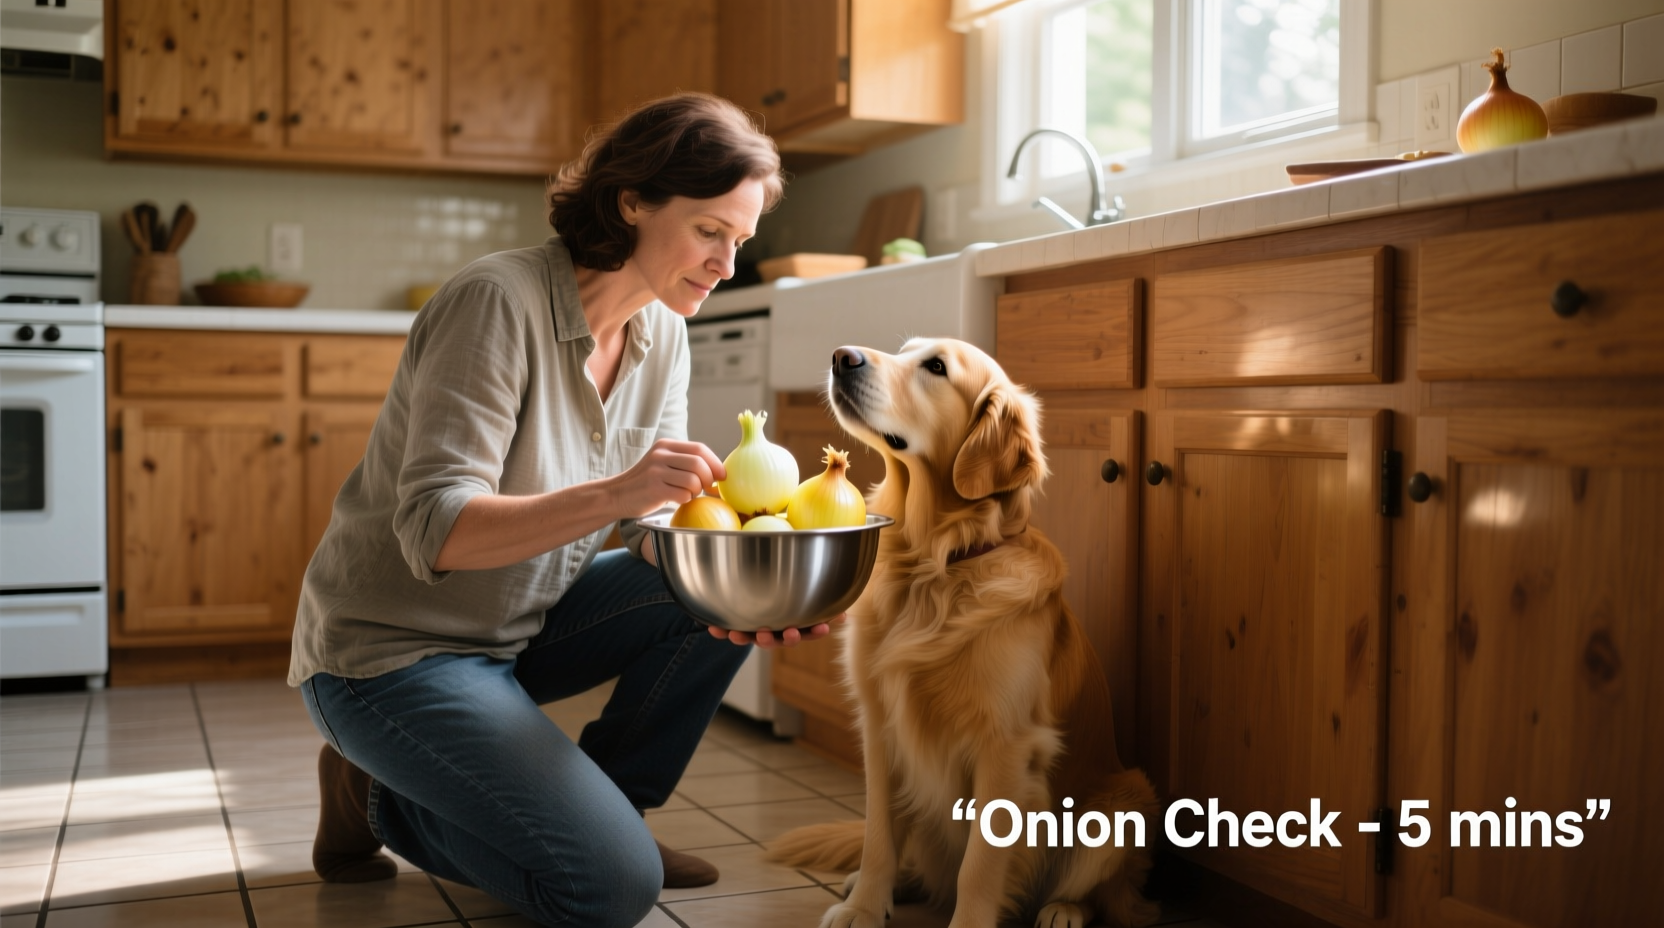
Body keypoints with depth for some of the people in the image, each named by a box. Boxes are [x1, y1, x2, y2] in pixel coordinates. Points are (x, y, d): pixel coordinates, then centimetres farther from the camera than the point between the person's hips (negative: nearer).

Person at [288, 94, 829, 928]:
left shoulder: (660, 334, 0)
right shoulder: (499, 301, -24)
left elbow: (651, 529, -1)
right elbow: (435, 531, -29)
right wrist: (610, 492, -43)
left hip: (522, 627, 8)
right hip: (391, 648, -8)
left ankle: (599, 808, 6)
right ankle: (382, 800, 3)